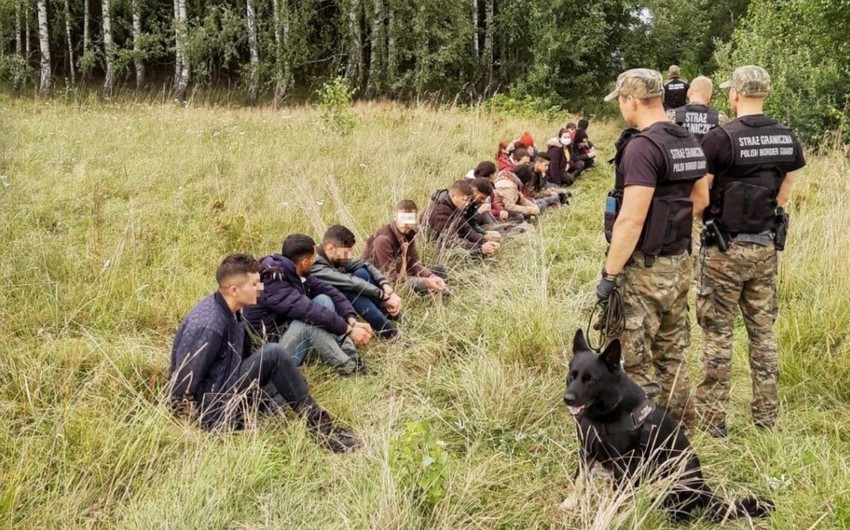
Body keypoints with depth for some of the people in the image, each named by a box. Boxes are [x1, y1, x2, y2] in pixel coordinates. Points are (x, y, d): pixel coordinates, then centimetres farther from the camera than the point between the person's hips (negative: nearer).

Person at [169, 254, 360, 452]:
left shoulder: (230, 312, 3)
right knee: (274, 355, -19)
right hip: (208, 407, -10)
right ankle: (320, 427, -11)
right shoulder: (208, 325, -26)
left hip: (221, 389, 10)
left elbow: (243, 354, 12)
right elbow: (185, 379, -24)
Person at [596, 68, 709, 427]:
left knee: (633, 364, 0)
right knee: (671, 356, 19)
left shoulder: (642, 146, -19)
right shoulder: (688, 142, 9)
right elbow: (701, 199, 22)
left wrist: (609, 274, -18)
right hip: (678, 264, 9)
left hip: (644, 269, -9)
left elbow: (631, 220, -23)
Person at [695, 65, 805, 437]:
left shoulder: (720, 138, -17)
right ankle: (766, 414, 21)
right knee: (763, 330, 14)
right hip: (766, 247, 5)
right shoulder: (787, 139, 1)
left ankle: (712, 417, 9)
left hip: (725, 249, -5)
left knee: (718, 333, 4)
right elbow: (783, 195, 10)